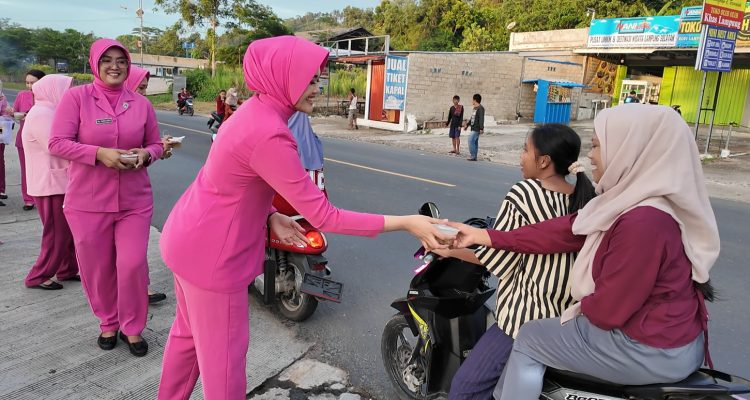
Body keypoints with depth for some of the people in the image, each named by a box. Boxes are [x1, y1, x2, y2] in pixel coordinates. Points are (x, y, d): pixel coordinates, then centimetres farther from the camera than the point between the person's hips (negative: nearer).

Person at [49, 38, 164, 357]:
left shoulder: (141, 103, 5)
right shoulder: (76, 97, -3)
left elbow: (155, 144, 12)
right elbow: (57, 143, -8)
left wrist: (145, 155, -11)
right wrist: (100, 153, -21)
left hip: (134, 200, 1)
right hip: (88, 201, -1)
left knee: (133, 265, -1)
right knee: (96, 268, 10)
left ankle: (132, 327, 20)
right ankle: (107, 323, 33)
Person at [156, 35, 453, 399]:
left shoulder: (255, 111, 2)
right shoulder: (268, 135, -29)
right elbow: (323, 217, -28)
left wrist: (270, 216, -4)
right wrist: (406, 223, -26)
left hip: (190, 238, 10)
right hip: (211, 253, -10)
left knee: (189, 332, 27)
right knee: (222, 353, 8)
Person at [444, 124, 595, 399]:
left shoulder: (523, 194, -15)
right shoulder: (586, 198, 3)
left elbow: (496, 258, -10)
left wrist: (449, 249, 3)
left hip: (529, 318, -7)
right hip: (572, 317, 8)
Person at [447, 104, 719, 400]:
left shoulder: (643, 221, -30)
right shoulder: (631, 201, 1)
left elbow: (609, 309, -25)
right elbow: (564, 231, 1)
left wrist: (581, 308, -1)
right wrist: (484, 236, 0)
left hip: (653, 353, -9)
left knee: (529, 339, 4)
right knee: (539, 330, 21)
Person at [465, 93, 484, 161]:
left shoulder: (480, 108, -15)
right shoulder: (474, 108, 16)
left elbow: (481, 119, -21)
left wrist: (481, 128, -25)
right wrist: (467, 125, 30)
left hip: (477, 129, -10)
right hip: (473, 128, 10)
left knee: (471, 140, -14)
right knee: (475, 142, 10)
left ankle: (473, 156, -10)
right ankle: (474, 157, 14)